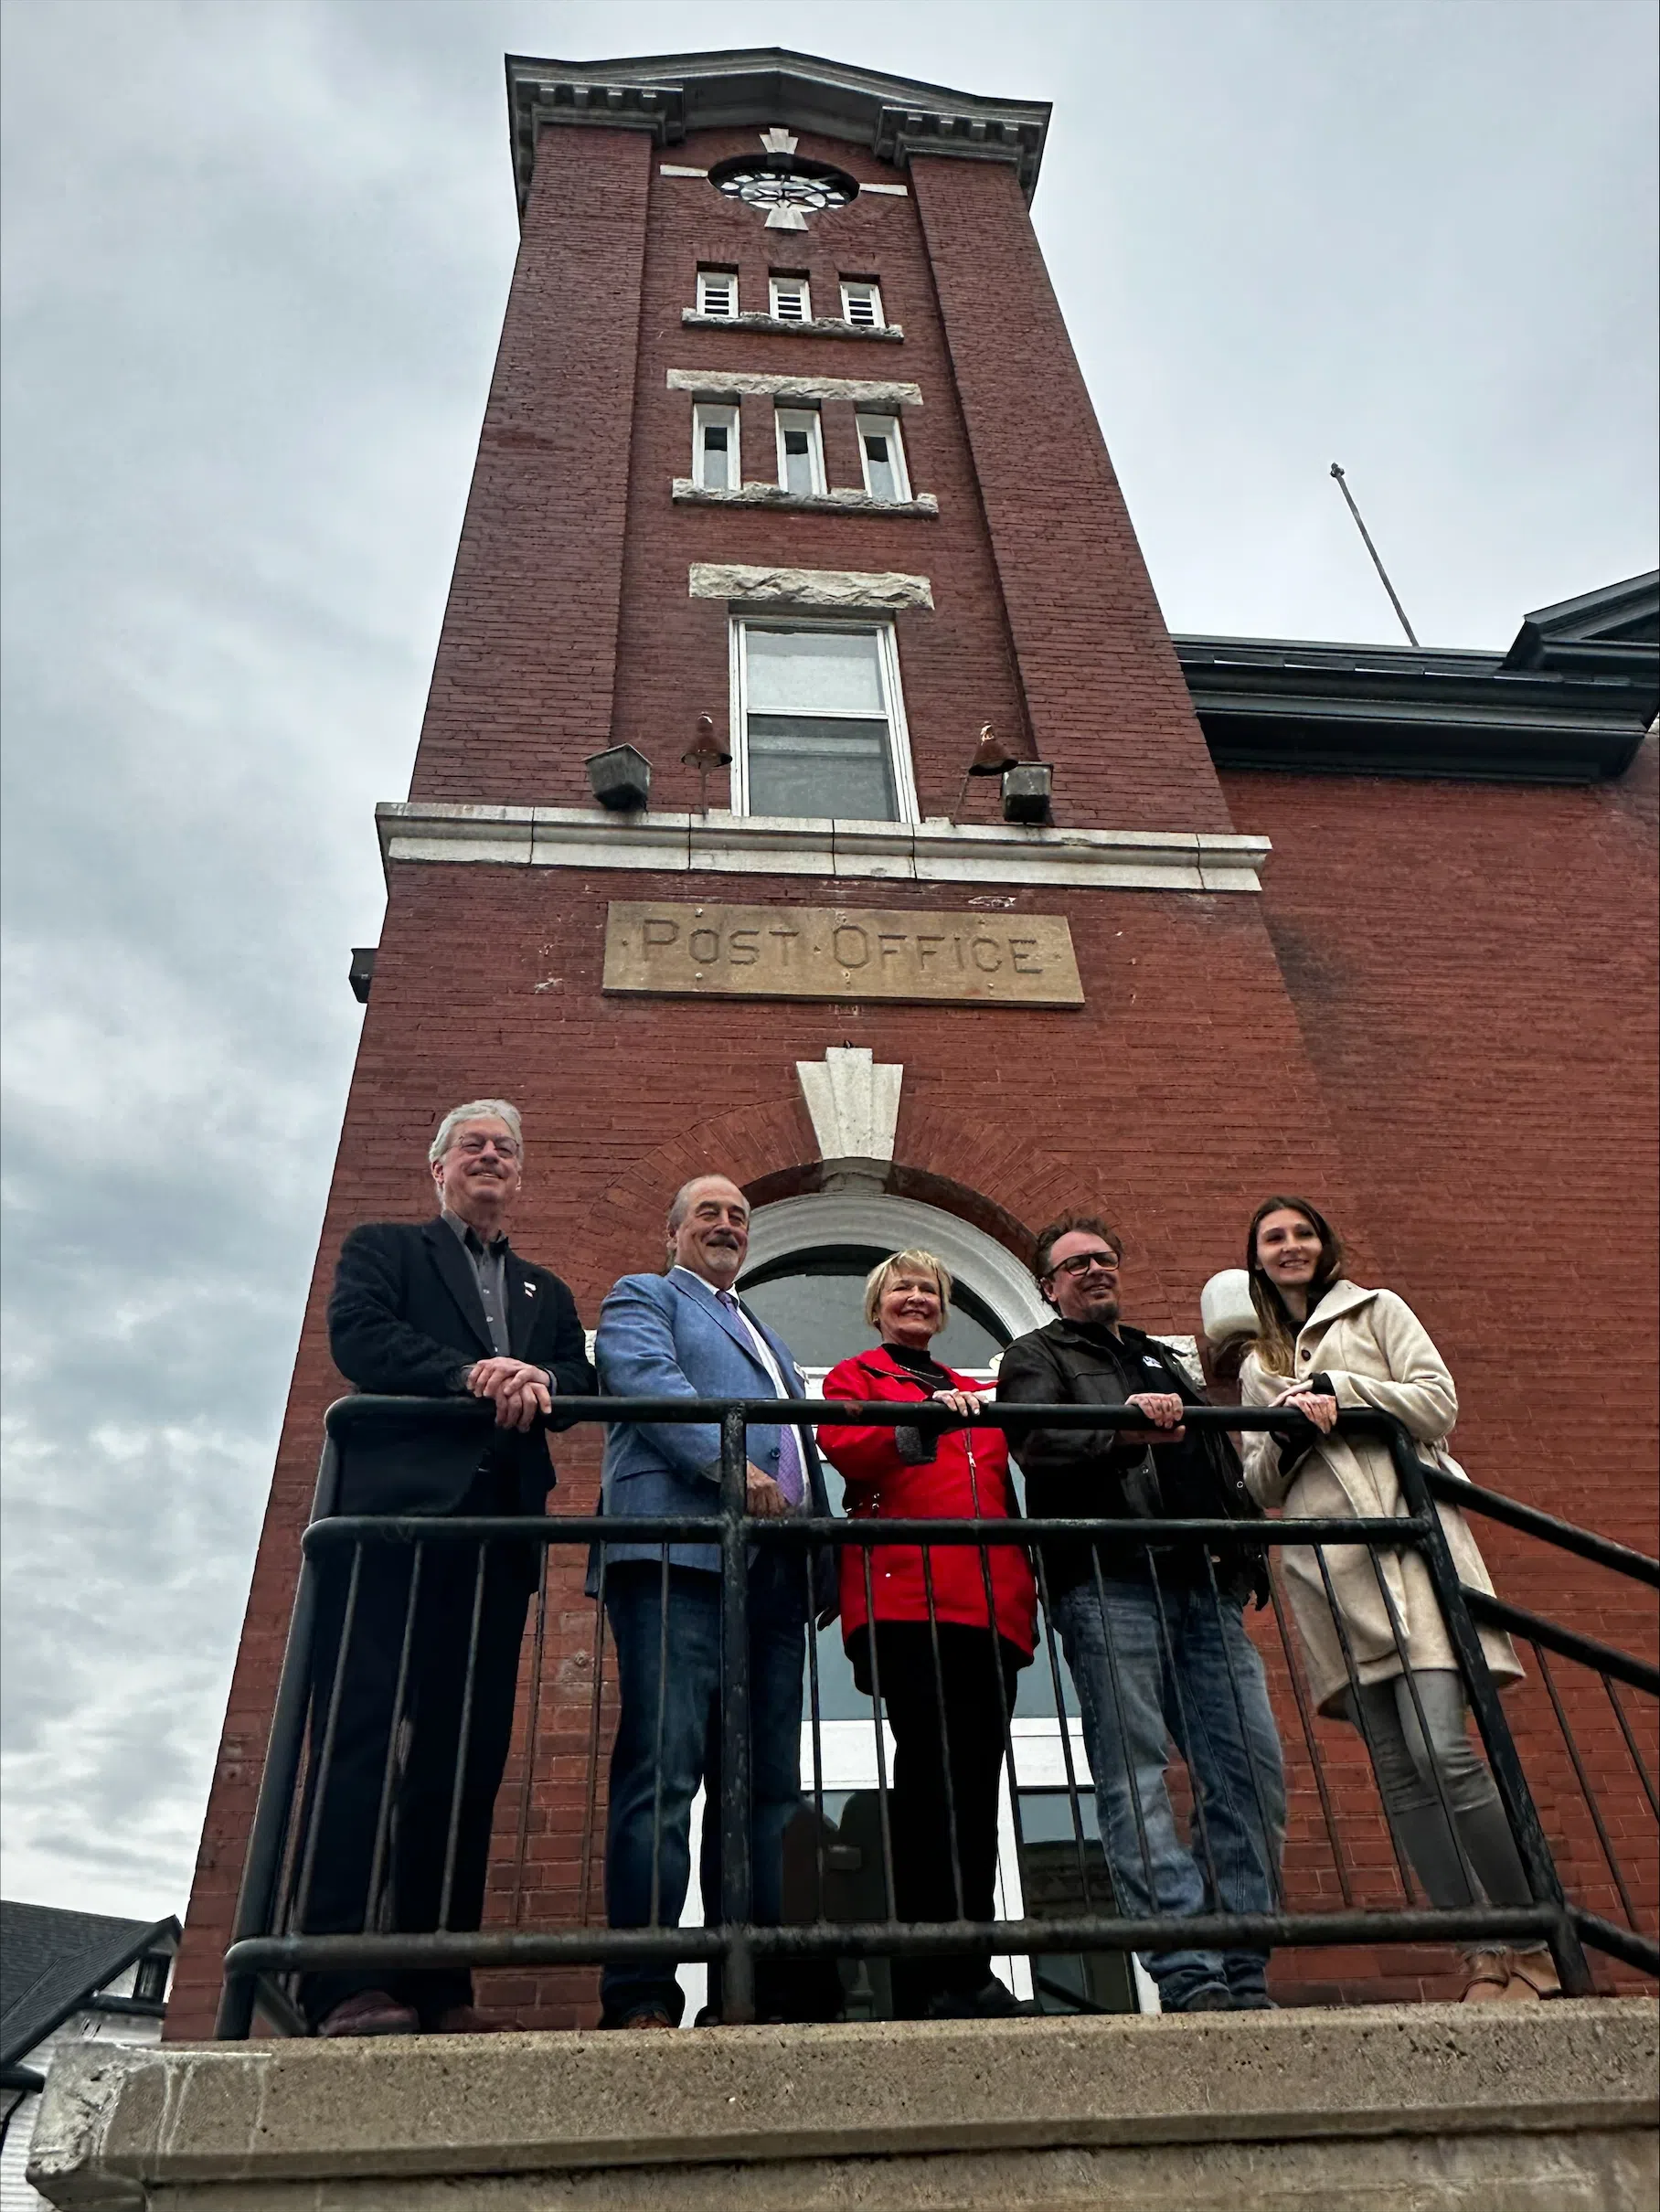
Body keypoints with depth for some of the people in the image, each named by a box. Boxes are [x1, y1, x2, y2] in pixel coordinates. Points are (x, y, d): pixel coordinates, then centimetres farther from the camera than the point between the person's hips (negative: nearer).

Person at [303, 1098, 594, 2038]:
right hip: (392, 1511, -4)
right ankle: (347, 1979, -8)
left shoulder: (547, 1292, 27)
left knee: (468, 1752, 2)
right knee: (362, 1733, -9)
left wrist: (537, 1382, -10)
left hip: (497, 1529, 4)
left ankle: (438, 1983, 6)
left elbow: (581, 1382, 13)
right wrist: (471, 1375, -16)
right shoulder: (383, 1247, 16)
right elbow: (358, 1336, -3)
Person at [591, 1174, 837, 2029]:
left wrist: (820, 1558, 12)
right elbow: (648, 1379, -6)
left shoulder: (772, 1342, 34)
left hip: (775, 1570, 7)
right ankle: (640, 1996, -10)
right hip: (680, 1553, -7)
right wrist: (728, 1463, -20)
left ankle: (752, 1987, 8)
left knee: (765, 1788, 4)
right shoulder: (641, 1297, 15)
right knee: (662, 1771, -12)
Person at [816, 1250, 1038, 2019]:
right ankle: (925, 1980, -5)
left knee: (975, 1780, 4)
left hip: (989, 1601, 5)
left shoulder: (973, 1395, 29)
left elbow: (1002, 1487, 24)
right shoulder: (853, 1377, 14)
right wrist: (923, 1421, -21)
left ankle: (970, 1971, 11)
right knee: (930, 1773, -11)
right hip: (904, 1595, -5)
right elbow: (842, 1447, -7)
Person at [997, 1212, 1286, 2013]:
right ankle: (1190, 1977, -9)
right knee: (1135, 1778, -10)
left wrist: (1245, 1558, 12)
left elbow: (1224, 1464, 28)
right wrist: (1122, 1426, -21)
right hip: (1107, 1581, -5)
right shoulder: (1037, 1356, 14)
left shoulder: (1163, 1361, 32)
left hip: (1205, 1583, 6)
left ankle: (1245, 1978, 4)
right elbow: (1032, 1437, -7)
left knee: (1252, 1770, -3)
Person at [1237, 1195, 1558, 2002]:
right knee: (1398, 1771, -1)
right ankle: (1486, 1958, 5)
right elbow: (1258, 1485, 16)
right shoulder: (1256, 1367, 23)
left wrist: (1335, 1390, -7)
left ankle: (1541, 1944, -3)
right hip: (1328, 1568, 4)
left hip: (1411, 1540, -4)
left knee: (1441, 1749, -16)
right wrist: (1288, 1434, -4)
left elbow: (1438, 1403, 1)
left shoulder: (1377, 1310, 13)